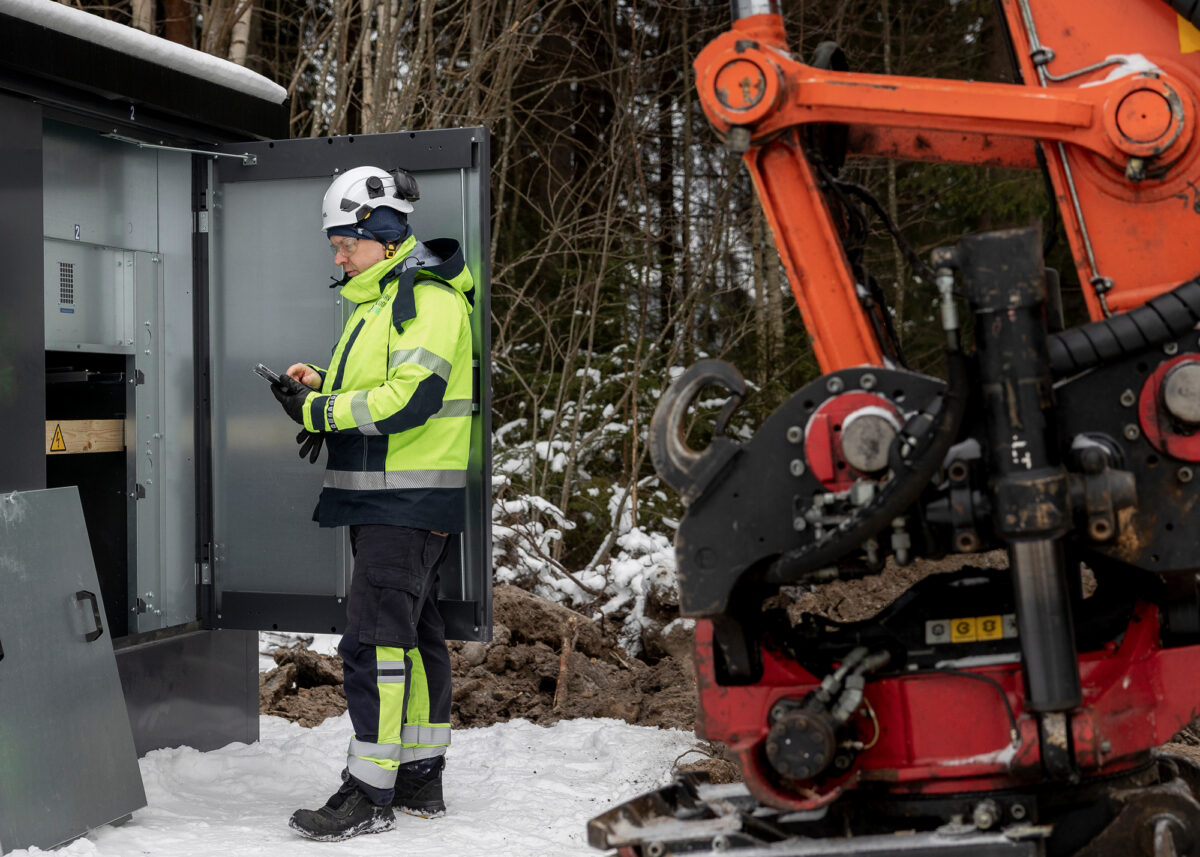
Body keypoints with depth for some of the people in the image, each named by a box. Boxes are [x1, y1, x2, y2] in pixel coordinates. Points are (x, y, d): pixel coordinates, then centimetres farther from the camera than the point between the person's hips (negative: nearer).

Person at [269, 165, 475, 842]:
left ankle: (372, 793, -4)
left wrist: (319, 410, -16)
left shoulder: (427, 298, -13)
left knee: (375, 640, -10)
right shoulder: (377, 299, 19)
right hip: (382, 499, 10)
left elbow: (410, 399, -23)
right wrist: (325, 388, 6)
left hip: (408, 499, -10)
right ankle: (421, 779, 23)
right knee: (414, 634, 14)